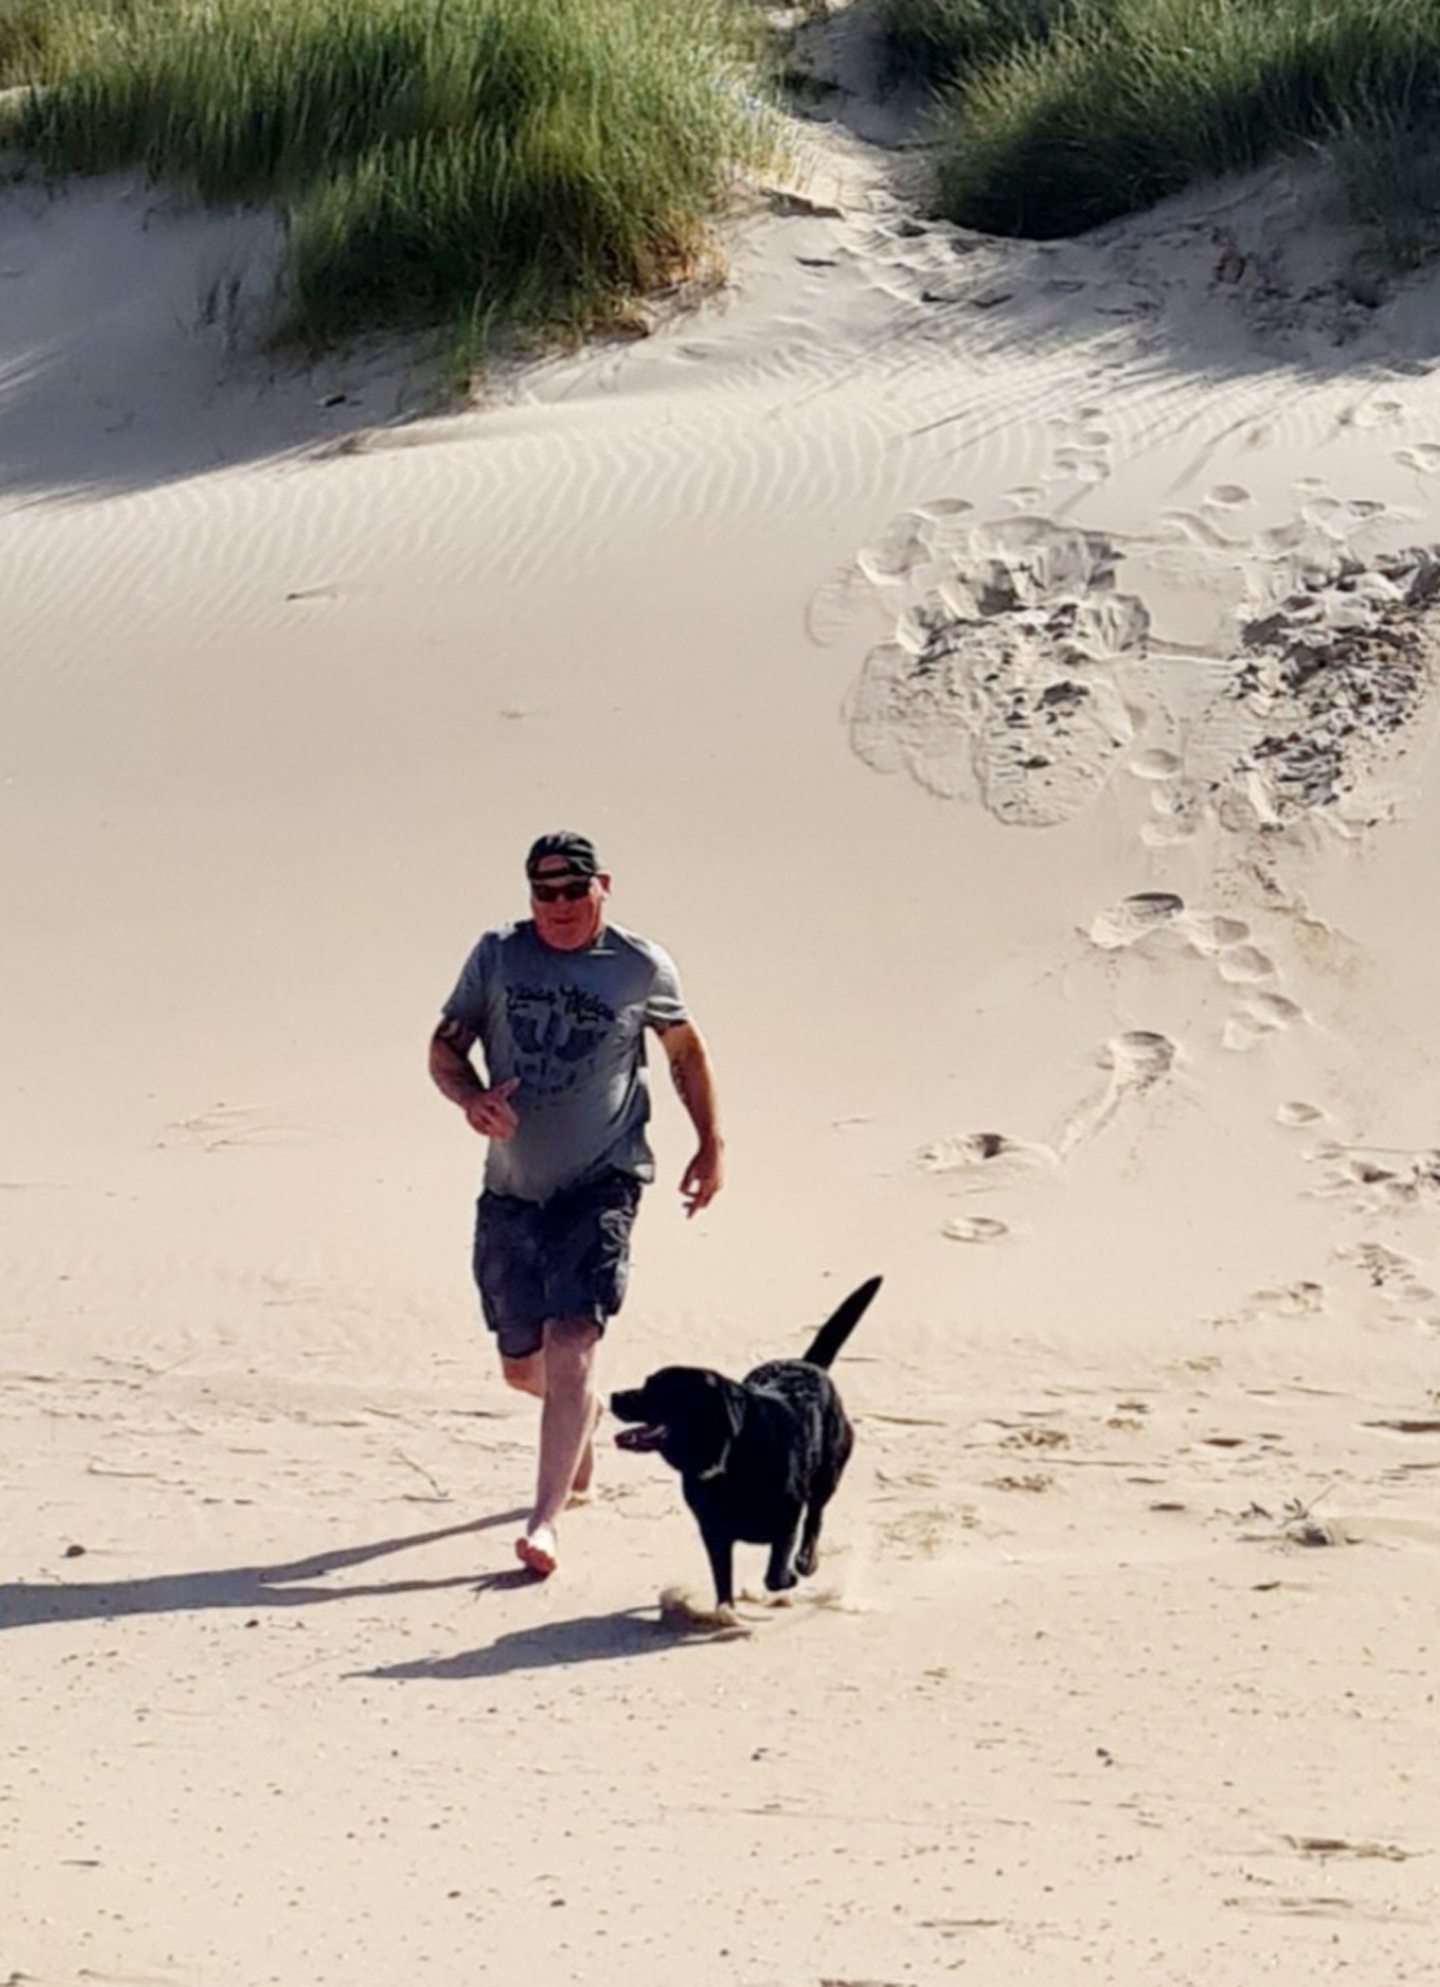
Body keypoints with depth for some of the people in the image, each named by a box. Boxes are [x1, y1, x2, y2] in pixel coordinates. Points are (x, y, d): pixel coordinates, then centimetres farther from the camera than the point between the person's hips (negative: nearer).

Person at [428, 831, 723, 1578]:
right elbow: (444, 1046, 5)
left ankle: (546, 1519, -18)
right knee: (521, 1365, 14)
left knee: (569, 1346, -19)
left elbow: (685, 1049, 14)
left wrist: (712, 1145, 14)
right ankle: (585, 1414, 50)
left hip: (601, 1186, -3)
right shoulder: (497, 956, 0)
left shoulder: (642, 968, -3)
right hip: (511, 1190, 3)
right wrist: (470, 1097, -17)